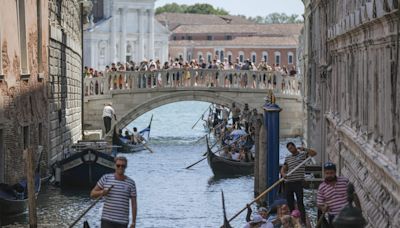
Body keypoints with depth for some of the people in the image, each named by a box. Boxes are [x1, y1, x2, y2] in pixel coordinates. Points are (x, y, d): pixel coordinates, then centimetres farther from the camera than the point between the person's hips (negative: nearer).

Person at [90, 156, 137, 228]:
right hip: (107, 220, -1)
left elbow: (134, 204, 3)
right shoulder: (106, 178, 0)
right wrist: (102, 192, -17)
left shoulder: (131, 183, 1)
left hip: (122, 222, 1)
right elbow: (92, 194, 5)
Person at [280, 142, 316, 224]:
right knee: (290, 203, 7)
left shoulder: (302, 154, 4)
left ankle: (303, 221, -12)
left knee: (300, 202, -10)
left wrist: (304, 149, -18)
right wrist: (283, 174, -13)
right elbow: (283, 169, 9)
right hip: (288, 182, 5)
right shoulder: (287, 158, 17)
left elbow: (314, 153, -8)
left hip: (298, 182, -5)